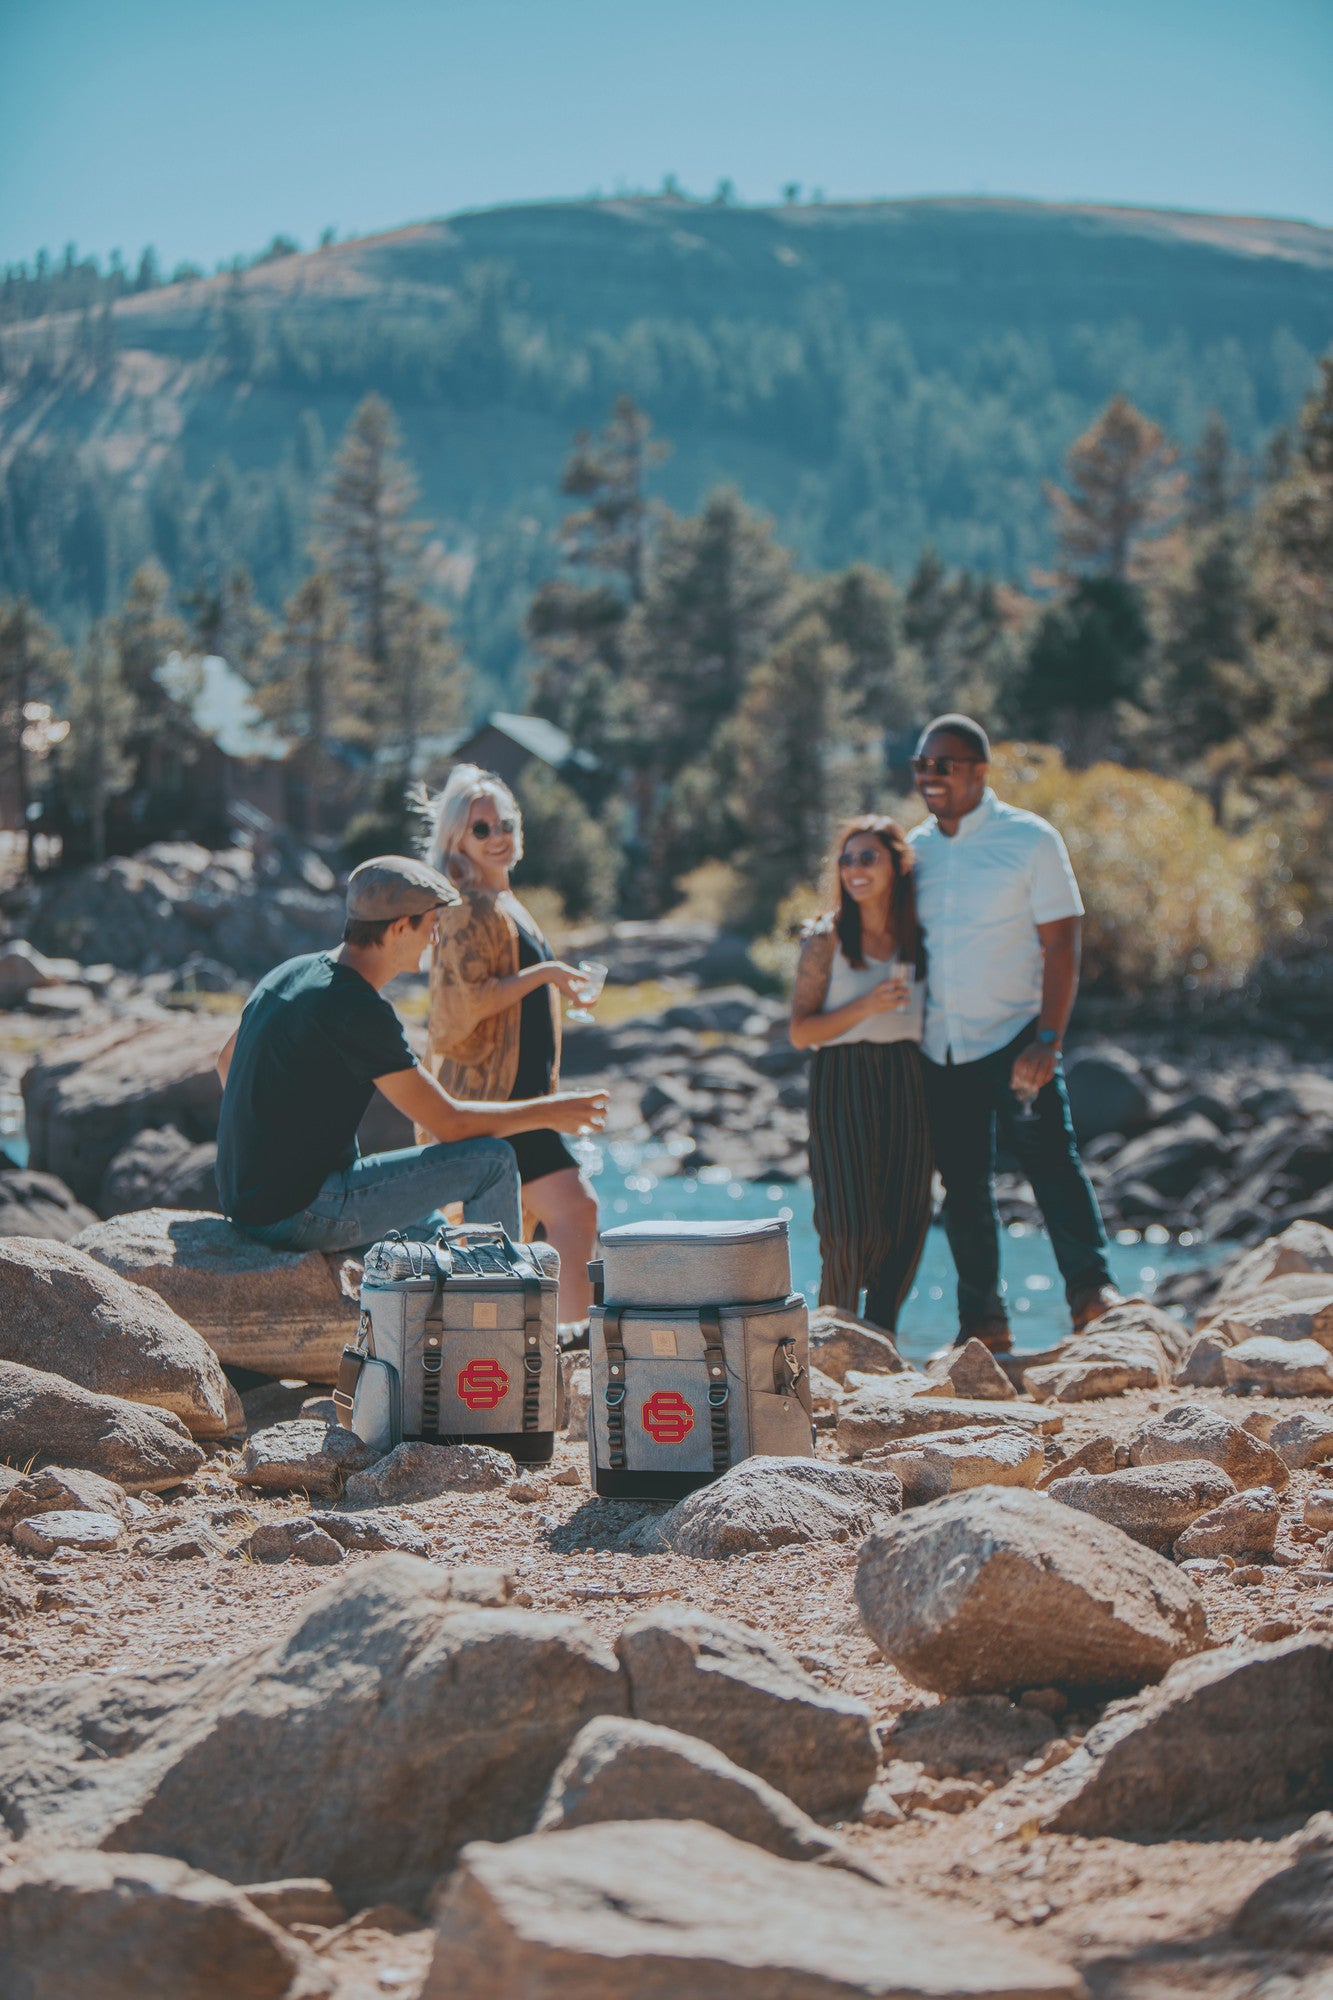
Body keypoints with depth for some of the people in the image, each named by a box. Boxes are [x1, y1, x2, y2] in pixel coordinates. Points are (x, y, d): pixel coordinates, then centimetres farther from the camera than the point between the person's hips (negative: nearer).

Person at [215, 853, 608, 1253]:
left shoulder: (291, 972, 8)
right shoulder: (359, 1012, -21)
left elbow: (227, 1062, 24)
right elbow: (449, 1123, -17)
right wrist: (549, 1112, -4)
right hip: (300, 1214, -10)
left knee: (426, 1228, 32)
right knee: (492, 1160, -7)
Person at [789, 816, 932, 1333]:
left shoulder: (917, 936, 9)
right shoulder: (827, 939, -3)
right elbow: (800, 1032, -6)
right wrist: (865, 1006, -17)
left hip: (904, 1082, 4)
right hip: (843, 1083, -4)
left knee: (907, 1220, 2)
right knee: (850, 1223, -7)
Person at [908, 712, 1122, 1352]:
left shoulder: (1030, 839, -4)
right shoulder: (916, 848, 9)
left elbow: (1061, 945, -8)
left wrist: (1049, 1039, -18)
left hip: (1014, 1037, -4)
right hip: (939, 1049, 4)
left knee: (1048, 1155, -17)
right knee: (962, 1183, 6)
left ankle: (1090, 1288, -11)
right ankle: (983, 1322, 13)